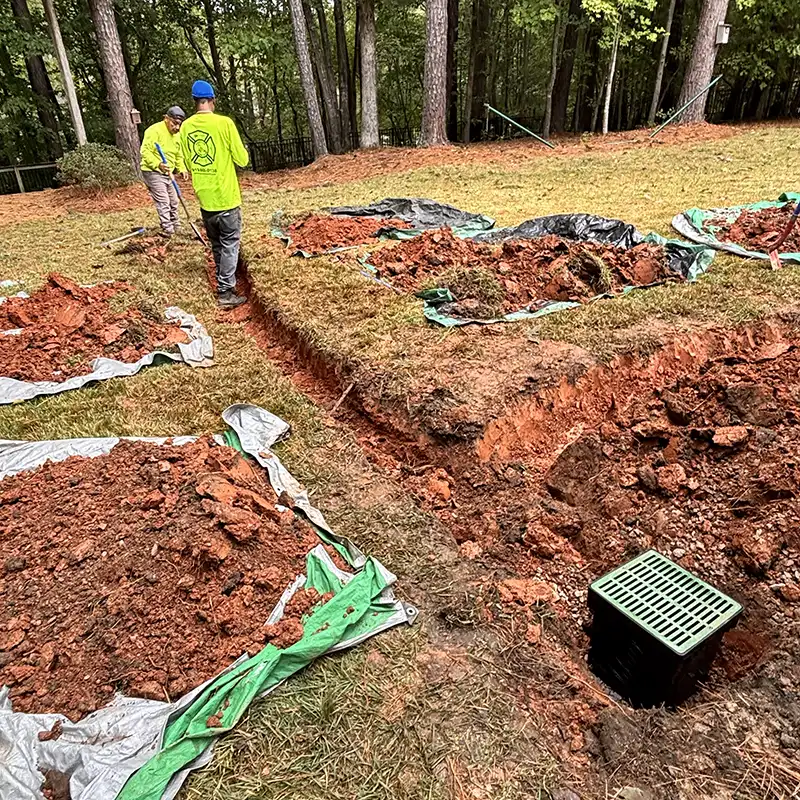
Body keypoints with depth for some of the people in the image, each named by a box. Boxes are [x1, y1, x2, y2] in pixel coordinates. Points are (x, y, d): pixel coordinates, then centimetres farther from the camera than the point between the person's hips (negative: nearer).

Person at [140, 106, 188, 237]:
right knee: (163, 201, -12)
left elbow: (179, 156, 20)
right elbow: (145, 151, -22)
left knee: (173, 201, 15)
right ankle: (168, 229, -9)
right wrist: (158, 164, -36)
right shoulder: (154, 130, -16)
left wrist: (182, 169, 4)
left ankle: (176, 227, 28)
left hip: (167, 173, 9)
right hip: (153, 172, -9)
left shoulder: (176, 135, 11)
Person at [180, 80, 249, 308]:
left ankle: (224, 283, 28)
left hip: (204, 198, 5)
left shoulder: (186, 127, 4)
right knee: (230, 244, 1)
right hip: (226, 196, -5)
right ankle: (226, 292, -2)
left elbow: (188, 163, 14)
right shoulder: (224, 123, -12)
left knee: (216, 245, 18)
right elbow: (243, 160, -7)